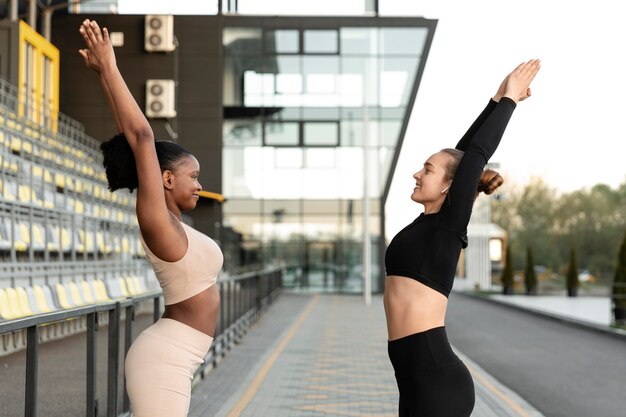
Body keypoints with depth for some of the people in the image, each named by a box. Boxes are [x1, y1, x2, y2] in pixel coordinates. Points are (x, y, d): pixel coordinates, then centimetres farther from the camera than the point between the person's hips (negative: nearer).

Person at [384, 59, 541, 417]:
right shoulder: (429, 222, 15)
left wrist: (510, 99, 1)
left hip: (438, 379, -9)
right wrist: (499, 99, 23)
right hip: (419, 376, 9)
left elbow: (476, 154, -8)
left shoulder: (449, 225, -5)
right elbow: (463, 152, 20)